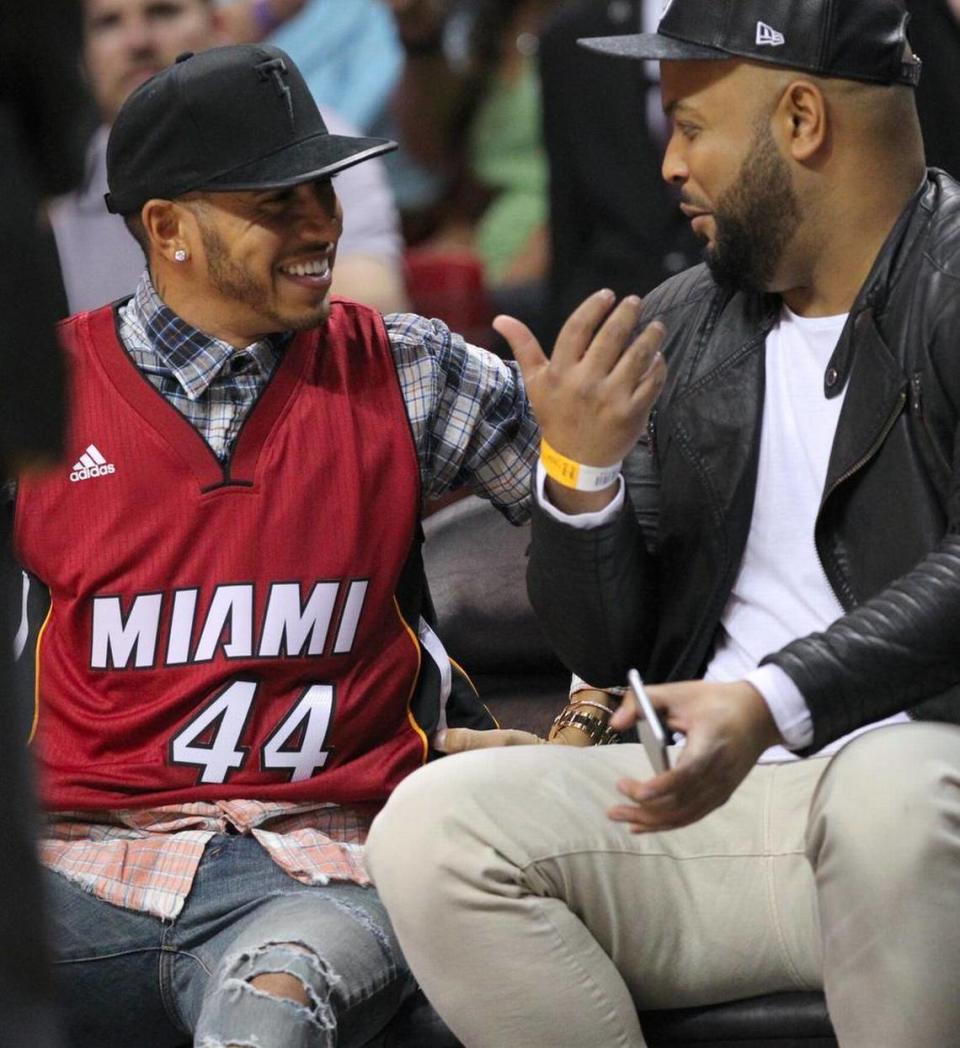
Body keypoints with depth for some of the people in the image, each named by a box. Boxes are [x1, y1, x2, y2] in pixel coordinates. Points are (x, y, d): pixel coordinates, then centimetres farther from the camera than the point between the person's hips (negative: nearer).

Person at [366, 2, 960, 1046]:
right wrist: (580, 472, -4)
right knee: (432, 825, -17)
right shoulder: (679, 331, 15)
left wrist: (775, 703, -33)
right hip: (725, 804, 6)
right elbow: (606, 655, 16)